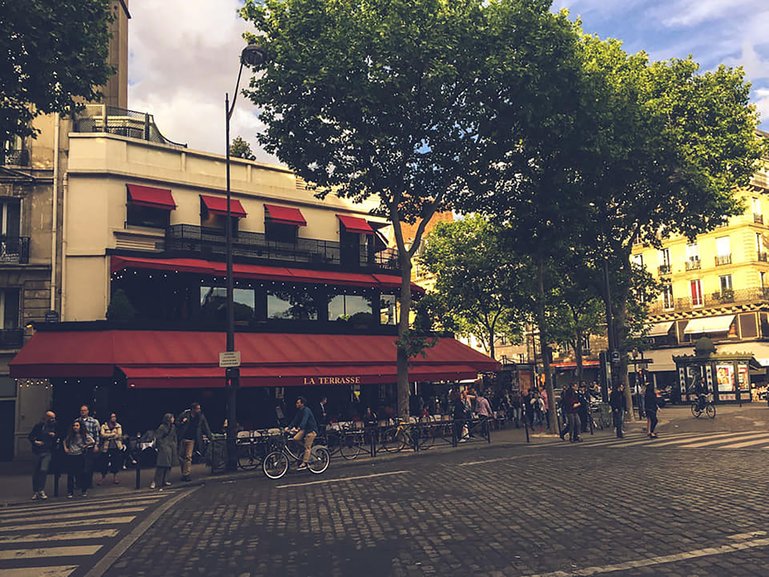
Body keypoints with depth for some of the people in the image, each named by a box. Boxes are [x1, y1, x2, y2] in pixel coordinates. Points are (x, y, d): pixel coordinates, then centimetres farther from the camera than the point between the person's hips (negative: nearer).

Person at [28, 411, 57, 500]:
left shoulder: (54, 426, 8)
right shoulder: (38, 426, 2)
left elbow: (58, 438, 16)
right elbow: (30, 436, 4)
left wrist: (54, 435, -4)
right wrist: (35, 442, -12)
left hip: (47, 452, 0)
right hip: (37, 452, 0)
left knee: (43, 470, -13)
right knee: (36, 472, 5)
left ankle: (41, 491, -3)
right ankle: (35, 491, 17)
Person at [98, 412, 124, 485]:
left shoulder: (118, 426, 8)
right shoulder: (104, 426, 2)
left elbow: (119, 435, -6)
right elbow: (102, 435, -12)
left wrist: (108, 436, -15)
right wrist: (113, 434, -12)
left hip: (116, 447, 1)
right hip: (106, 447, -1)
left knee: (116, 462, 4)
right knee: (104, 462, 1)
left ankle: (115, 477, 19)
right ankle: (103, 477, 18)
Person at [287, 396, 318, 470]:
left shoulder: (306, 410, -20)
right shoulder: (299, 411, 7)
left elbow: (304, 420, -33)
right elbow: (295, 420, 5)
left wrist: (298, 428, -46)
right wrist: (289, 428, -8)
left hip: (311, 430, -8)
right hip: (305, 429, 8)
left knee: (307, 447, -9)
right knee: (295, 439, -9)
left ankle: (304, 463, -6)